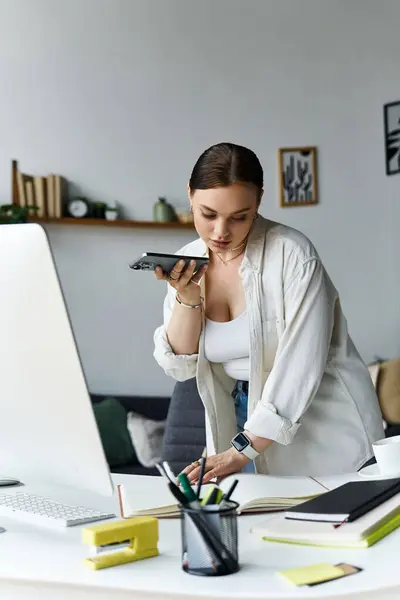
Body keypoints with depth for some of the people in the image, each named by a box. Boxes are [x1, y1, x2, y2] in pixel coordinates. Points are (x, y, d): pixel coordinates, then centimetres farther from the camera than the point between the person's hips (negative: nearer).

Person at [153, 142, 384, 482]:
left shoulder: (292, 253, -18)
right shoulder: (186, 264, -2)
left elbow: (299, 365, -23)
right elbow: (179, 367, -3)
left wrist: (242, 450, -26)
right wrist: (187, 297, -19)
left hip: (324, 430, -4)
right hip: (247, 429, 4)